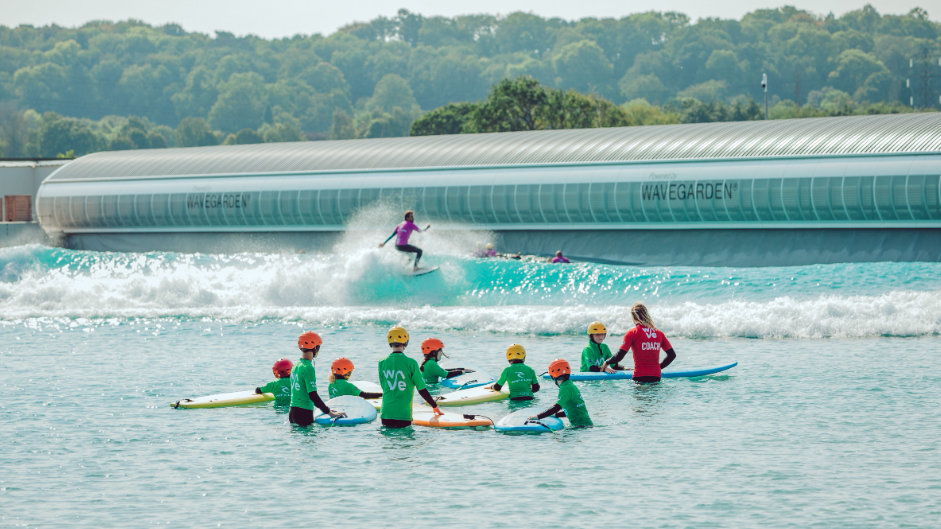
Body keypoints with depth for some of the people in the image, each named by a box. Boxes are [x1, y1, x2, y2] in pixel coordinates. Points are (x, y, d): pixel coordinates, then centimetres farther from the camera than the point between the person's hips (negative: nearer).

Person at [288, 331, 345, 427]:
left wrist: (325, 408, 25)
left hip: (292, 412, 9)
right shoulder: (308, 368, -15)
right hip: (304, 414, -9)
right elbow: (313, 396, -19)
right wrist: (329, 412, -14)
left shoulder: (295, 366, 12)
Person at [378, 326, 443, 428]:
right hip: (403, 415, -4)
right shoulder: (410, 363, -9)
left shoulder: (382, 363, 3)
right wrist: (435, 407, 11)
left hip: (386, 413, 4)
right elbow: (422, 390, -3)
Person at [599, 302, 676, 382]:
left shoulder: (632, 333, -2)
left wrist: (606, 362, 13)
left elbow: (619, 356, -6)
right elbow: (672, 355, 15)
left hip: (640, 377, -4)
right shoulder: (659, 333, 12)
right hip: (656, 377, 4)